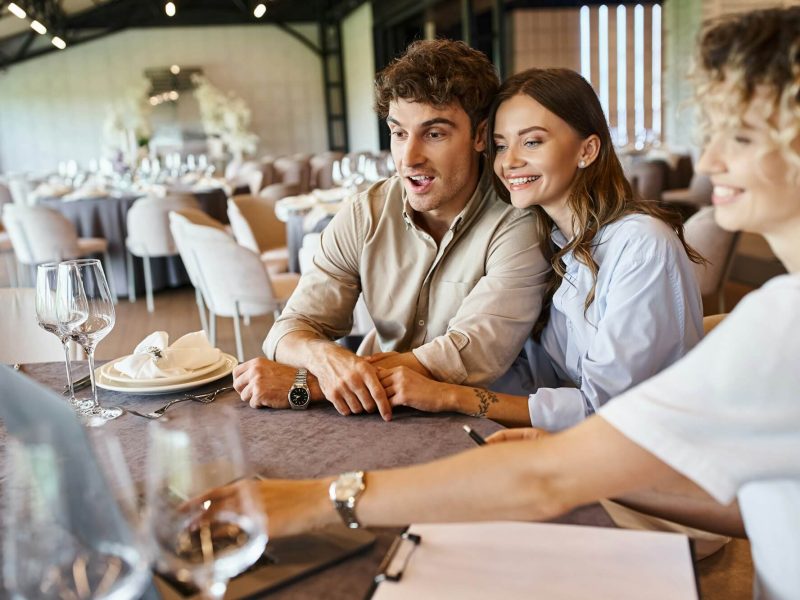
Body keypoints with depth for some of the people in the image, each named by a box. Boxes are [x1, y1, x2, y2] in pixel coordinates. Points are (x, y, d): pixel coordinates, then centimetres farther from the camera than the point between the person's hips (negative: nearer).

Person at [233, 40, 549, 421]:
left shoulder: (520, 223, -15)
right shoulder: (364, 215, -2)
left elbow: (470, 357, -22)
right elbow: (294, 326, -2)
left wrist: (305, 384, -24)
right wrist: (326, 358, -27)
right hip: (381, 418, 4)